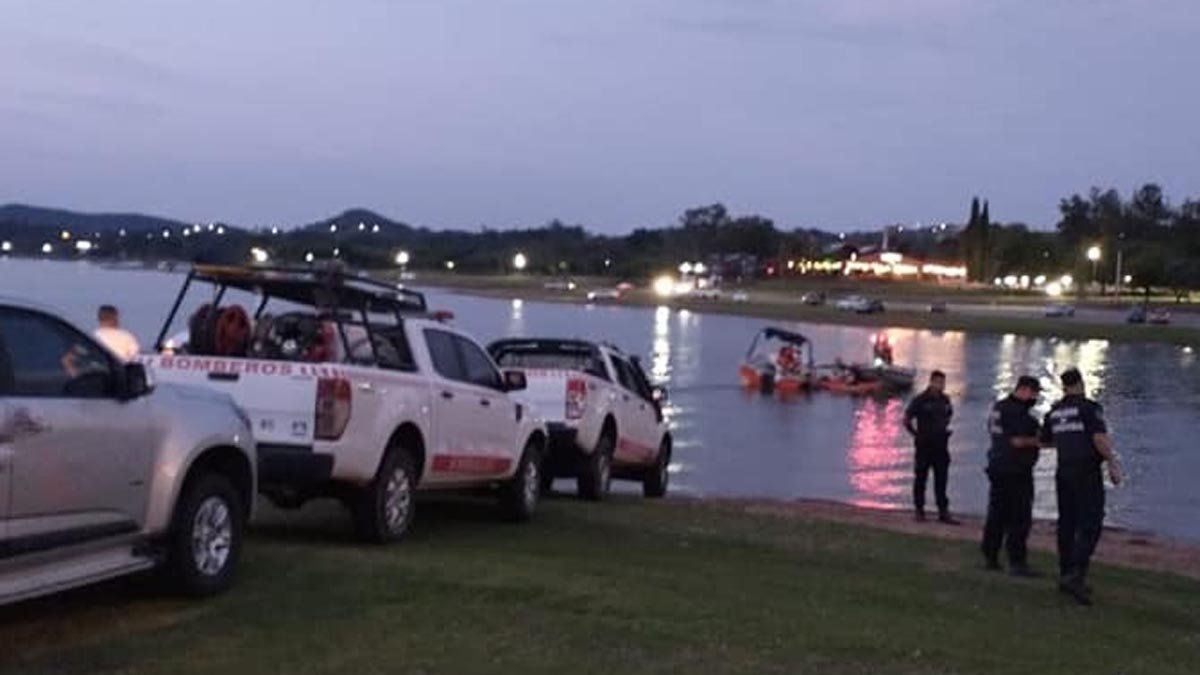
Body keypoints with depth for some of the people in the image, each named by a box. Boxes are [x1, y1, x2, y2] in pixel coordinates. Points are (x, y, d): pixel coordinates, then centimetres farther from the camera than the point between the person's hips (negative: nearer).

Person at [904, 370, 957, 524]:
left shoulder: (945, 400, 8)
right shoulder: (920, 400, -9)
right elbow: (907, 420, -6)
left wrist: (944, 429, 15)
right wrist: (917, 434, -3)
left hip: (941, 446, 4)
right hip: (924, 446, -4)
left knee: (941, 479, 3)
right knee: (921, 478, 5)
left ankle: (943, 511, 5)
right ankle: (919, 510, 14)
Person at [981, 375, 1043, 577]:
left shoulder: (998, 407, 14)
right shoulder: (1018, 412, -17)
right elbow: (1018, 441, -23)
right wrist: (1038, 440, -8)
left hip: (997, 467, 10)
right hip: (1016, 471, -10)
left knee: (996, 514, 14)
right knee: (1019, 518, -7)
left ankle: (990, 557, 18)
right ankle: (1017, 562, -8)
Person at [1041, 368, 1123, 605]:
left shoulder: (1054, 411, 11)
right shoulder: (1089, 407, -8)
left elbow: (1044, 441, 21)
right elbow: (1100, 438, -17)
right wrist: (1113, 464, -10)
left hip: (1063, 472, 6)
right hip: (1087, 472, -6)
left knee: (1067, 524, 12)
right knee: (1090, 525, -8)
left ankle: (1066, 575, 16)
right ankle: (1077, 576, -21)